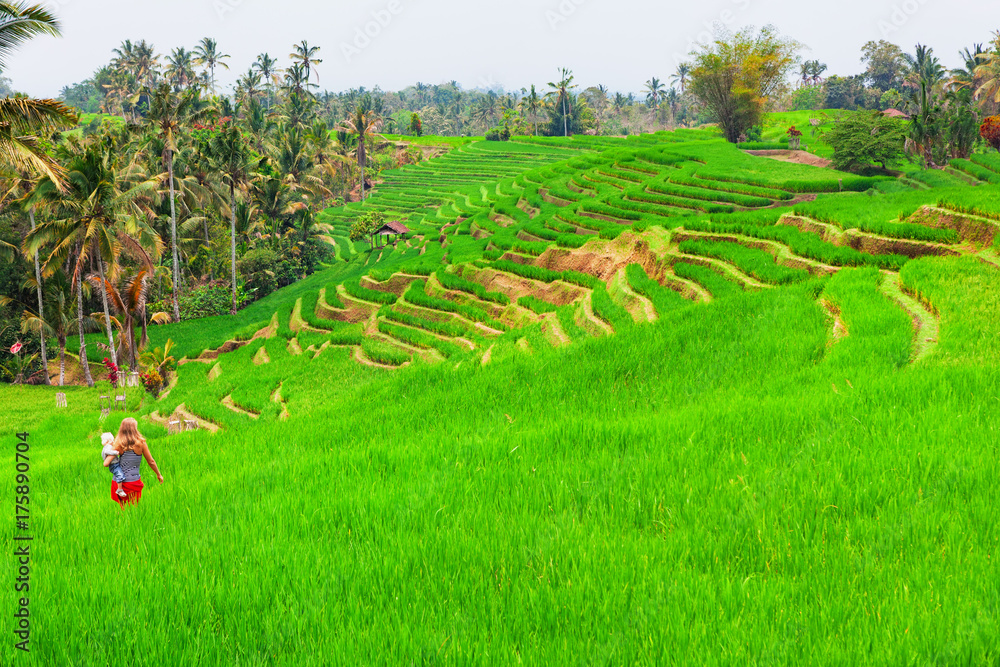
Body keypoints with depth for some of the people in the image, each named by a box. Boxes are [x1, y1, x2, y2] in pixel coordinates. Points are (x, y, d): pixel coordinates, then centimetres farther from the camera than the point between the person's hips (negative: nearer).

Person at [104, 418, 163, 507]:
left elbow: (106, 464, -10)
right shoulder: (141, 443, -6)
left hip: (118, 482, 1)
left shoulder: (119, 445, -5)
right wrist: (159, 475, 19)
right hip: (134, 482, -1)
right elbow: (151, 462, 4)